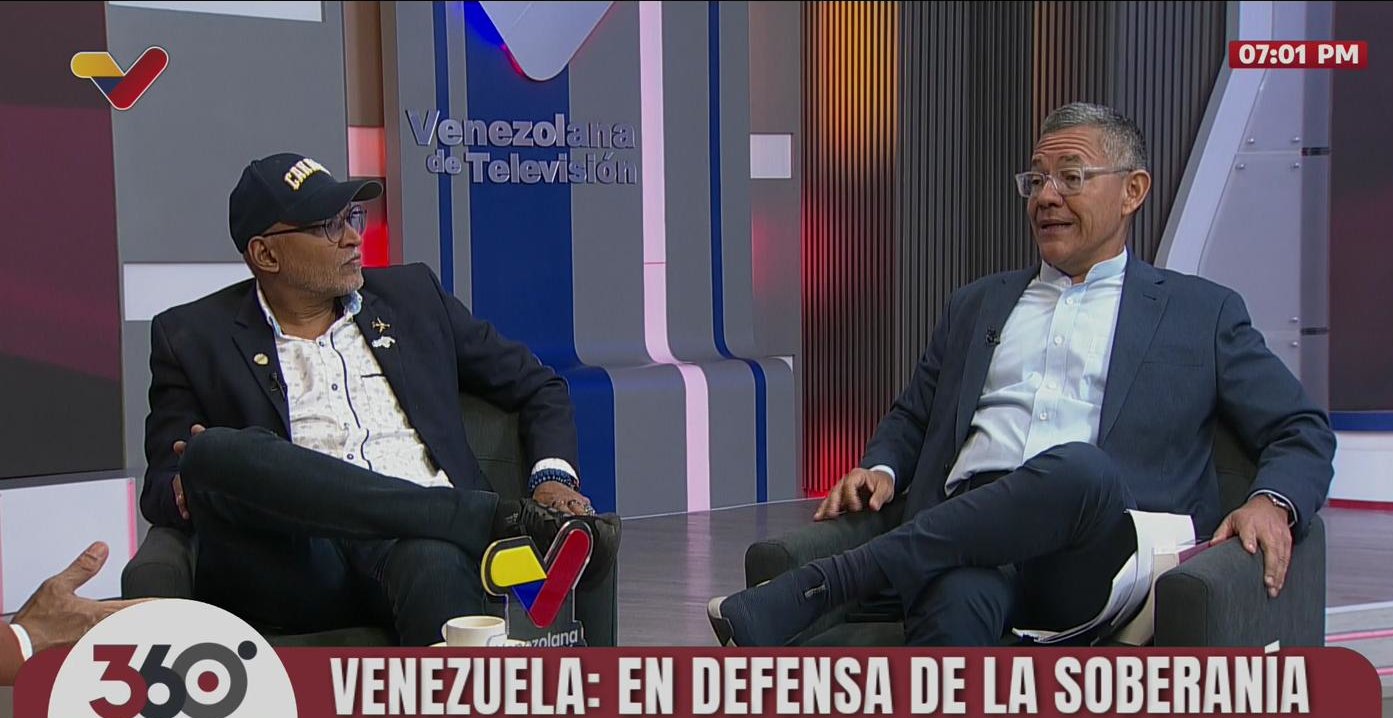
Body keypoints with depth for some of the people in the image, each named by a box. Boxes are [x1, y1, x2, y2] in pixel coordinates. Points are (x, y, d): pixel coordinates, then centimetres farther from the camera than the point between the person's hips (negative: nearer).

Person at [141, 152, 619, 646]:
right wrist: (194, 491, -12)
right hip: (296, 562, 0)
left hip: (417, 536, 1)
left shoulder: (411, 295, 24)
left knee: (434, 560, -37)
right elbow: (162, 489, 14)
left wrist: (553, 480, 7)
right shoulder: (194, 337, 16)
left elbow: (538, 387, 28)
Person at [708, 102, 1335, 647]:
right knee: (958, 603, -37)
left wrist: (1271, 501, -7)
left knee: (1077, 466, -38)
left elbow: (1302, 431, 16)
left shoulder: (1202, 313, 20)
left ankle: (821, 585, -36)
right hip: (971, 532, 2)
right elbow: (912, 418, 35)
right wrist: (882, 470, 10)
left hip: (1097, 557, -2)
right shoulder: (977, 305, 30)